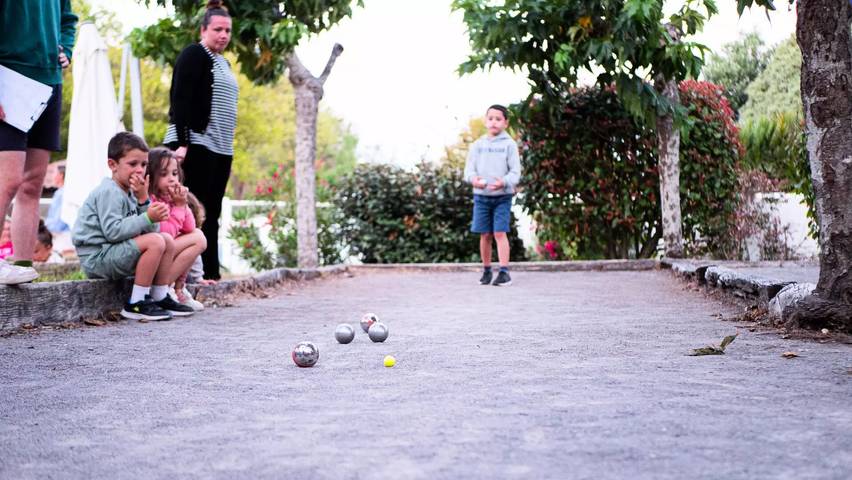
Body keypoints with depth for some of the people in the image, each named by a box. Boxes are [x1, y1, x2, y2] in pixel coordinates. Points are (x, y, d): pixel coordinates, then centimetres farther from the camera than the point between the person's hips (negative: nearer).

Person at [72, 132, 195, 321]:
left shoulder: (129, 192, 13)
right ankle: (136, 304, -20)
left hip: (113, 253, 10)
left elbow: (151, 230, 4)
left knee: (167, 240, 10)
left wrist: (144, 199, -7)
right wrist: (148, 218, -29)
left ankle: (159, 297, 9)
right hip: (97, 256, -10)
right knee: (155, 242, -25)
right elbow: (113, 231, -28)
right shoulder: (109, 192, -15)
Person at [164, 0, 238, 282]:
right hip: (196, 145, -8)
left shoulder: (223, 63, 20)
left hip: (220, 149, 8)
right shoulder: (194, 55, -5)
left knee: (211, 213, 6)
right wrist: (182, 142, -21)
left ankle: (212, 272, 7)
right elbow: (180, 101, -14)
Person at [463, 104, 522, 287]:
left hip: (502, 196, -3)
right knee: (485, 234, 5)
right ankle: (486, 270, 17)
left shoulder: (509, 145, 0)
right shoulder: (478, 145, 8)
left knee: (500, 233, -11)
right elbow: (469, 168, 5)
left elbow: (515, 171, -4)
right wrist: (473, 178, -19)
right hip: (481, 195, 3)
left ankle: (504, 272, -11)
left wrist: (504, 182, -24)